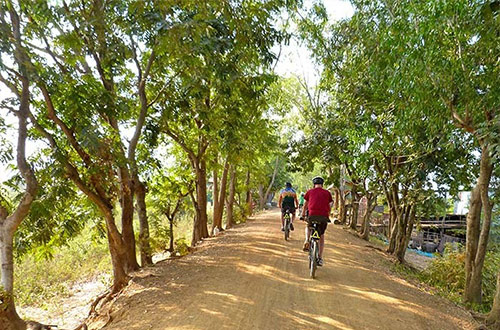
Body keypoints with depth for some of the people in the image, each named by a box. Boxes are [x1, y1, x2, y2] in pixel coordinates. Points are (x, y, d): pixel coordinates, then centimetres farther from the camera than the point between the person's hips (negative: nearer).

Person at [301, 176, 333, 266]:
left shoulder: (310, 191, 13)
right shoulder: (327, 193, 15)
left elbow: (305, 205, 20)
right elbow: (329, 206, 19)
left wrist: (303, 215, 32)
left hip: (312, 214, 0)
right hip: (324, 216, 1)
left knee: (308, 227, 32)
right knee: (321, 236, 18)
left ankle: (307, 241, 6)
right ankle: (320, 258, 15)